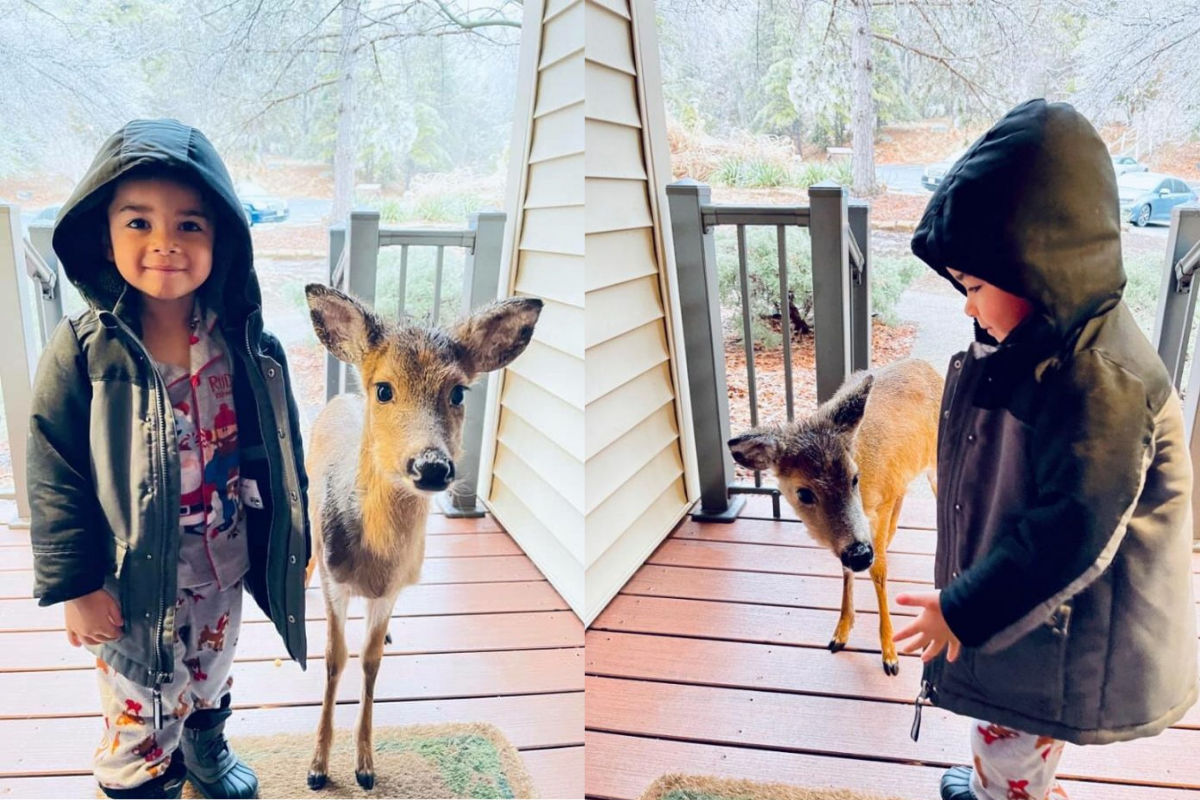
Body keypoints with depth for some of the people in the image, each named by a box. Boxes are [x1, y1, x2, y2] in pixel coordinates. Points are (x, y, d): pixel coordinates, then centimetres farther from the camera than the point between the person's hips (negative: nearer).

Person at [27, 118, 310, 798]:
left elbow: (281, 455, 1)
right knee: (140, 712, 13)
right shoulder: (83, 352, -16)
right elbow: (56, 479, -11)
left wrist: (294, 542, 6)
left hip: (223, 569, 4)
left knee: (210, 680, 27)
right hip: (132, 583, -3)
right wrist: (75, 585, -10)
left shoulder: (248, 346, -9)